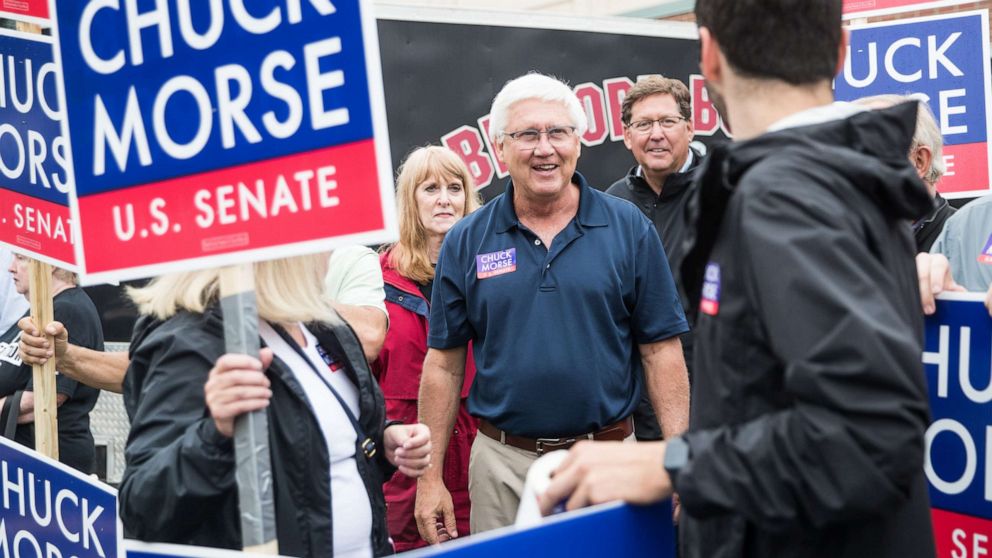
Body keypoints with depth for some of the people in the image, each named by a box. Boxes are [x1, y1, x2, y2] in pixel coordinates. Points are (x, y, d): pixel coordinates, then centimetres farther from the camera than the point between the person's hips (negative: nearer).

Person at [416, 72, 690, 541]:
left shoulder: (629, 228, -1)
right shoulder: (465, 242, 1)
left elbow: (661, 350, -1)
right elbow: (444, 363, 3)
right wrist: (431, 477, 0)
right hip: (502, 465, 1)